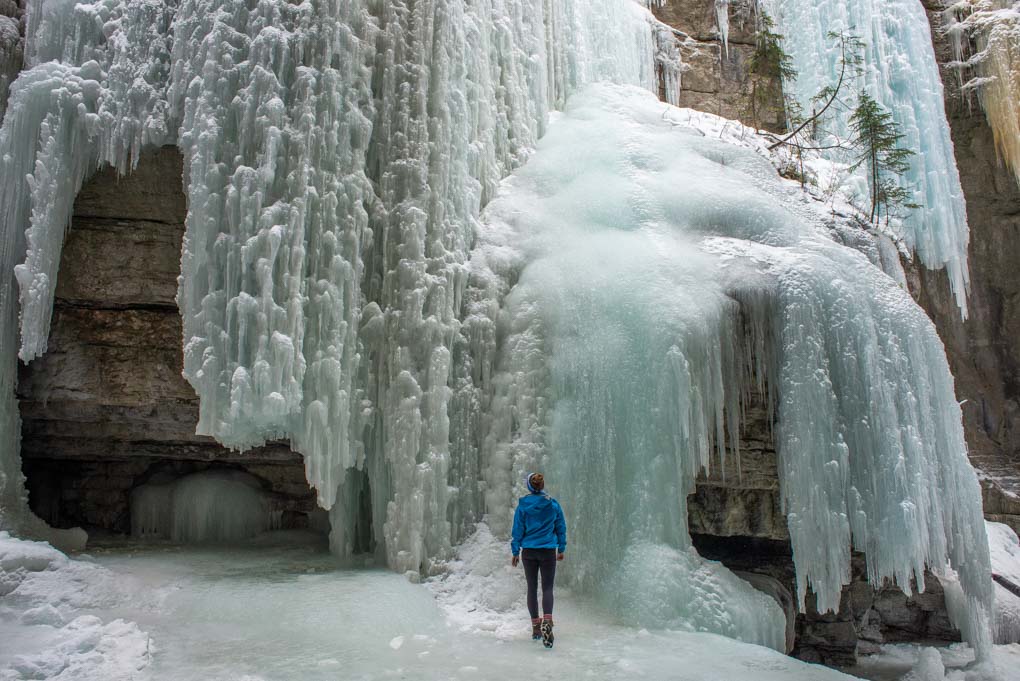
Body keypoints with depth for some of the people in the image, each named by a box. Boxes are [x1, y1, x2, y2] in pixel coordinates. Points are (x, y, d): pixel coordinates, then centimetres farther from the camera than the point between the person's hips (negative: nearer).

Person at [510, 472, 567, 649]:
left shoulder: (523, 505, -4)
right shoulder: (553, 505, -1)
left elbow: (517, 530, -1)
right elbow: (561, 528, 6)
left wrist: (515, 551, 6)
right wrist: (561, 549, 16)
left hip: (529, 551, 0)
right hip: (548, 551, 0)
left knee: (532, 588, 11)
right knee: (547, 588, -1)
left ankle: (536, 627, 13)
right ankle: (547, 621, -25)